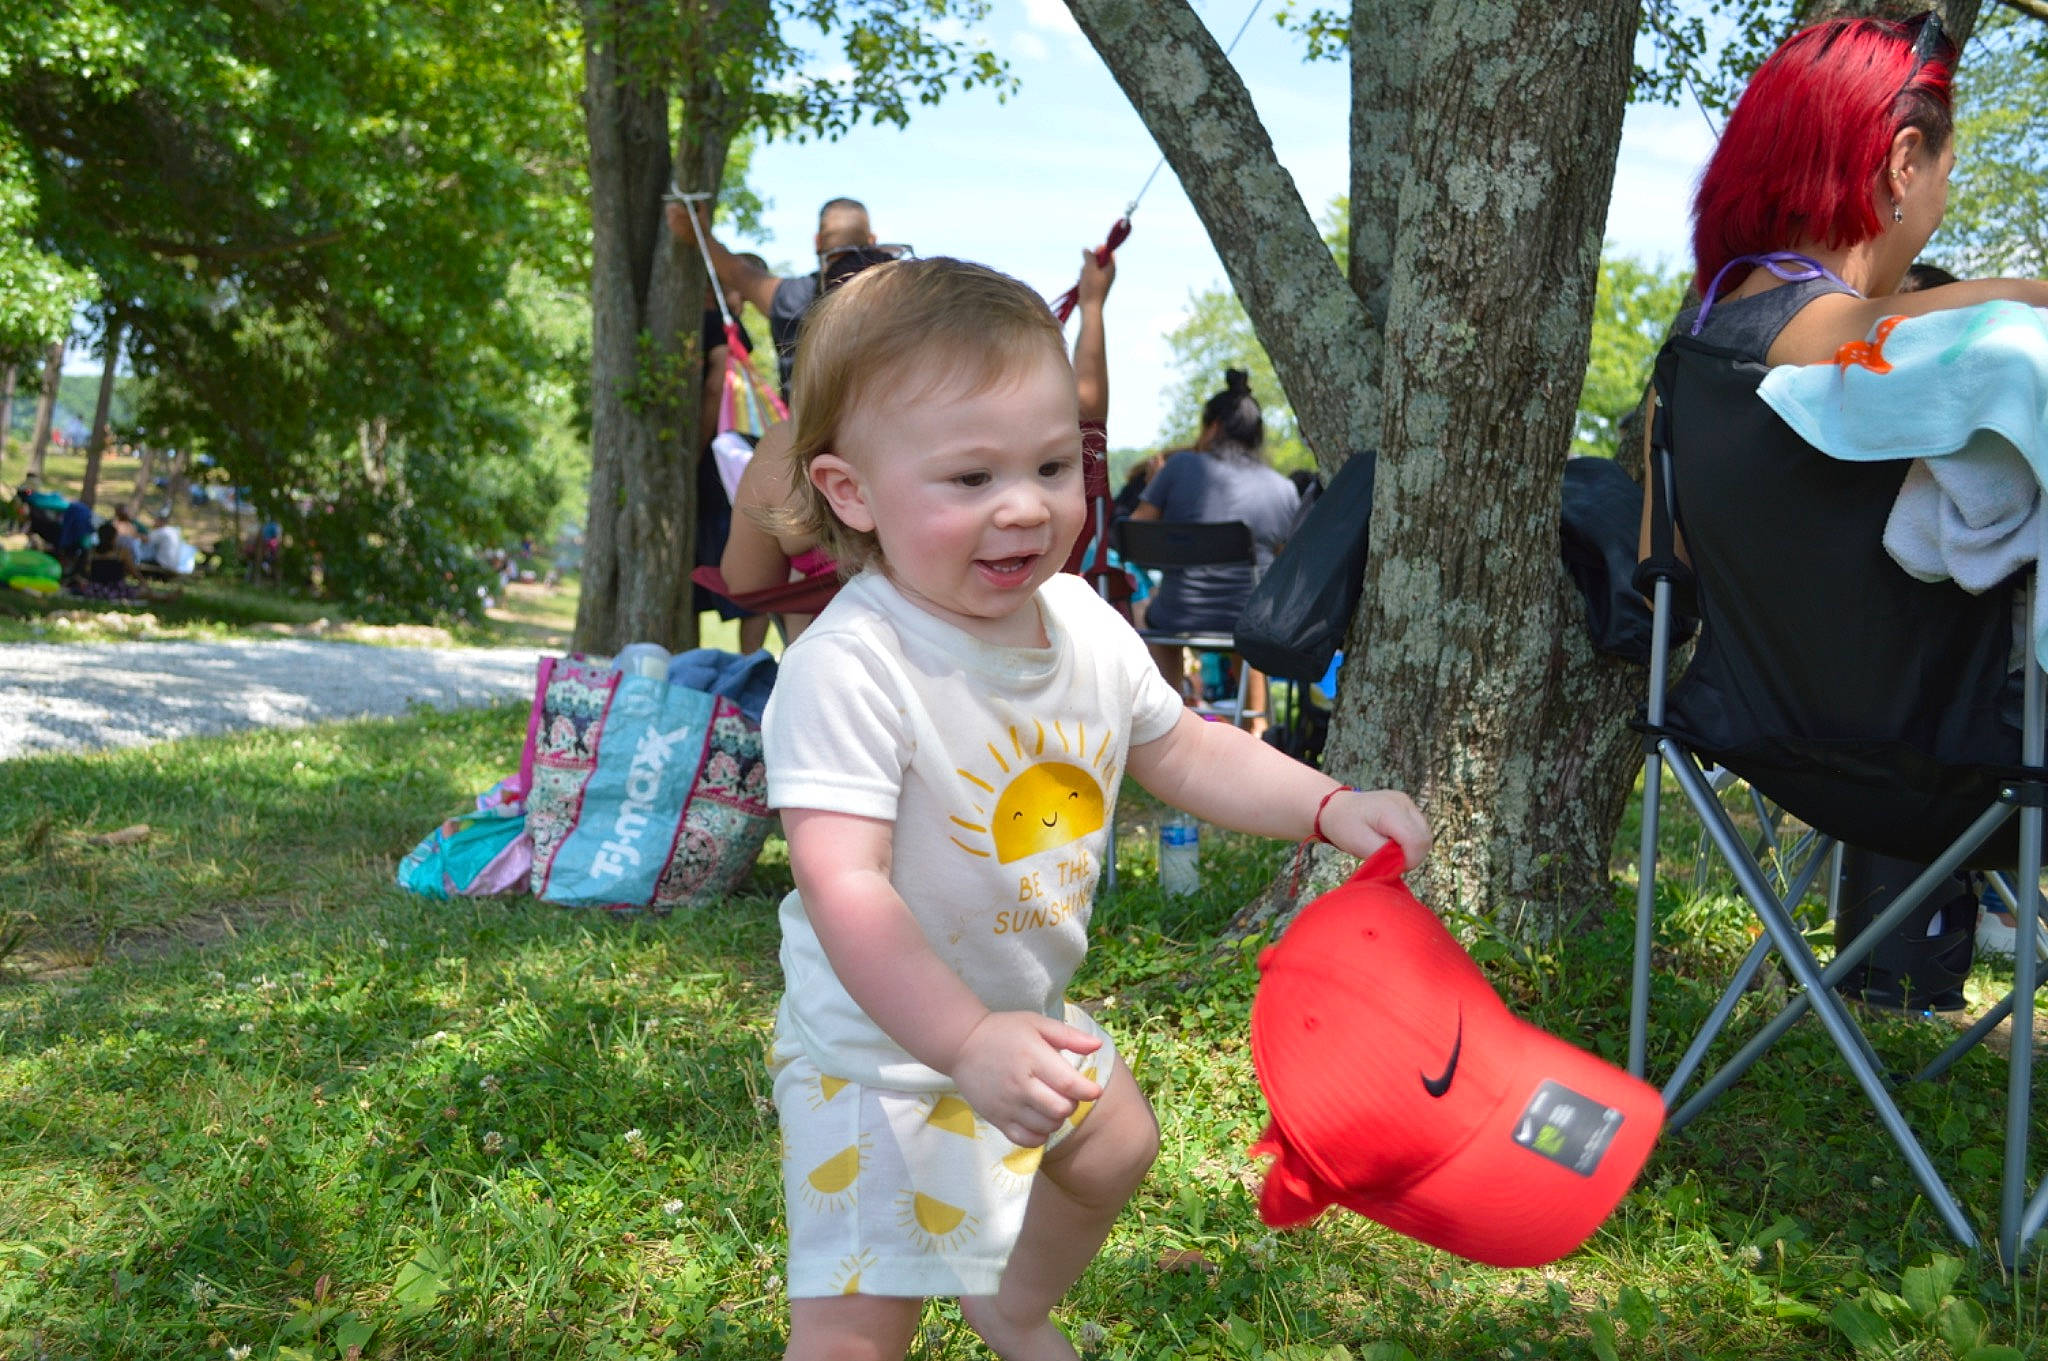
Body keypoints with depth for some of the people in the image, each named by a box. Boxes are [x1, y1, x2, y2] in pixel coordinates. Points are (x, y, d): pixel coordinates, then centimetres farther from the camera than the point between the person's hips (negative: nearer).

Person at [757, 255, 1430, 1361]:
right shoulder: (849, 669, -31)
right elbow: (845, 888, -37)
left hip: (1025, 1012, 8)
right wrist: (968, 1042, -47)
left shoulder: (1085, 626, -7)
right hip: (886, 1044, -8)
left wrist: (1331, 806, -4)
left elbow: (1181, 752, 8)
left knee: (1118, 1146, 29)